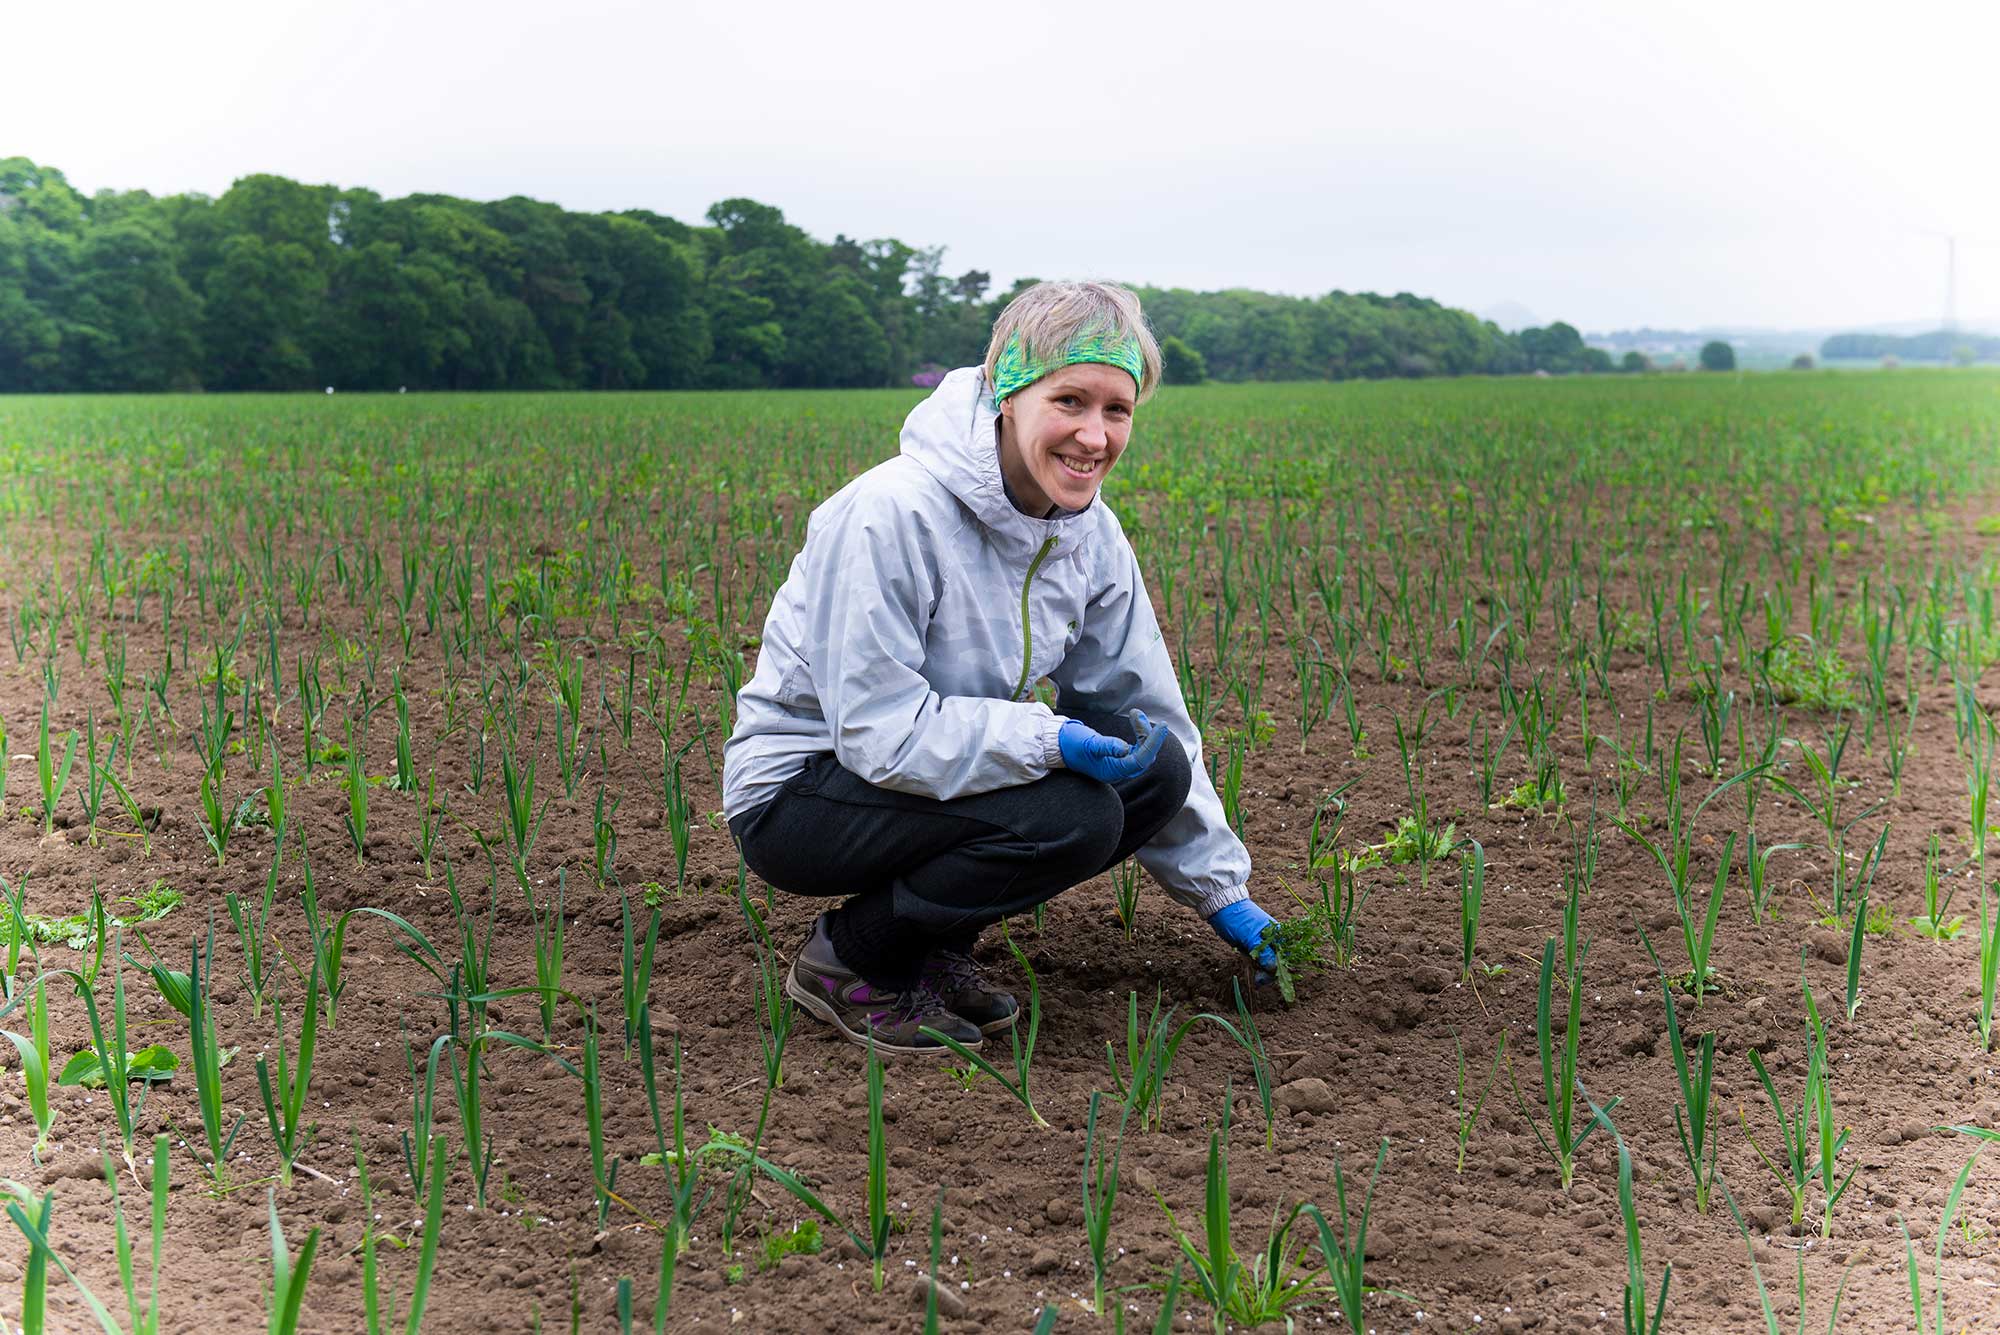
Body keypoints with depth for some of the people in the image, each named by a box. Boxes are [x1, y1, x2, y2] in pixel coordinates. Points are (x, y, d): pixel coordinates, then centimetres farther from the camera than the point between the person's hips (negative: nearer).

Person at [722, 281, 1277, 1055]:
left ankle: (935, 944, 4)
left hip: (938, 763, 8)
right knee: (1068, 816, -28)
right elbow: (876, 730, -27)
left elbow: (1150, 711, 5)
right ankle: (848, 959, -6)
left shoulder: (1090, 537, -3)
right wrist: (1049, 741, -36)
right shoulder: (893, 514, -26)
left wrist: (1221, 892, 6)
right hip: (802, 786, -8)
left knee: (1156, 770, -12)